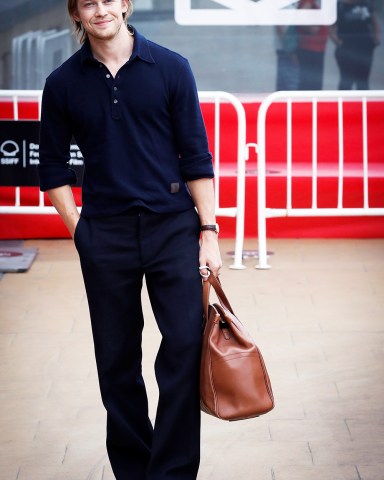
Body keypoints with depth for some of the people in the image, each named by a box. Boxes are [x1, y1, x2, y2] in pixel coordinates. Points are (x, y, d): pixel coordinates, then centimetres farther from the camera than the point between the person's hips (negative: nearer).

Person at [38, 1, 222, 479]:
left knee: (186, 346, -9)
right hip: (105, 237, 1)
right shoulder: (63, 84, 3)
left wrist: (209, 232, -3)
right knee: (116, 361, 7)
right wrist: (78, 229, 3)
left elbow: (196, 156, 1)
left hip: (173, 227, -1)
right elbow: (53, 167, 11)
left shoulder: (170, 68, 0)